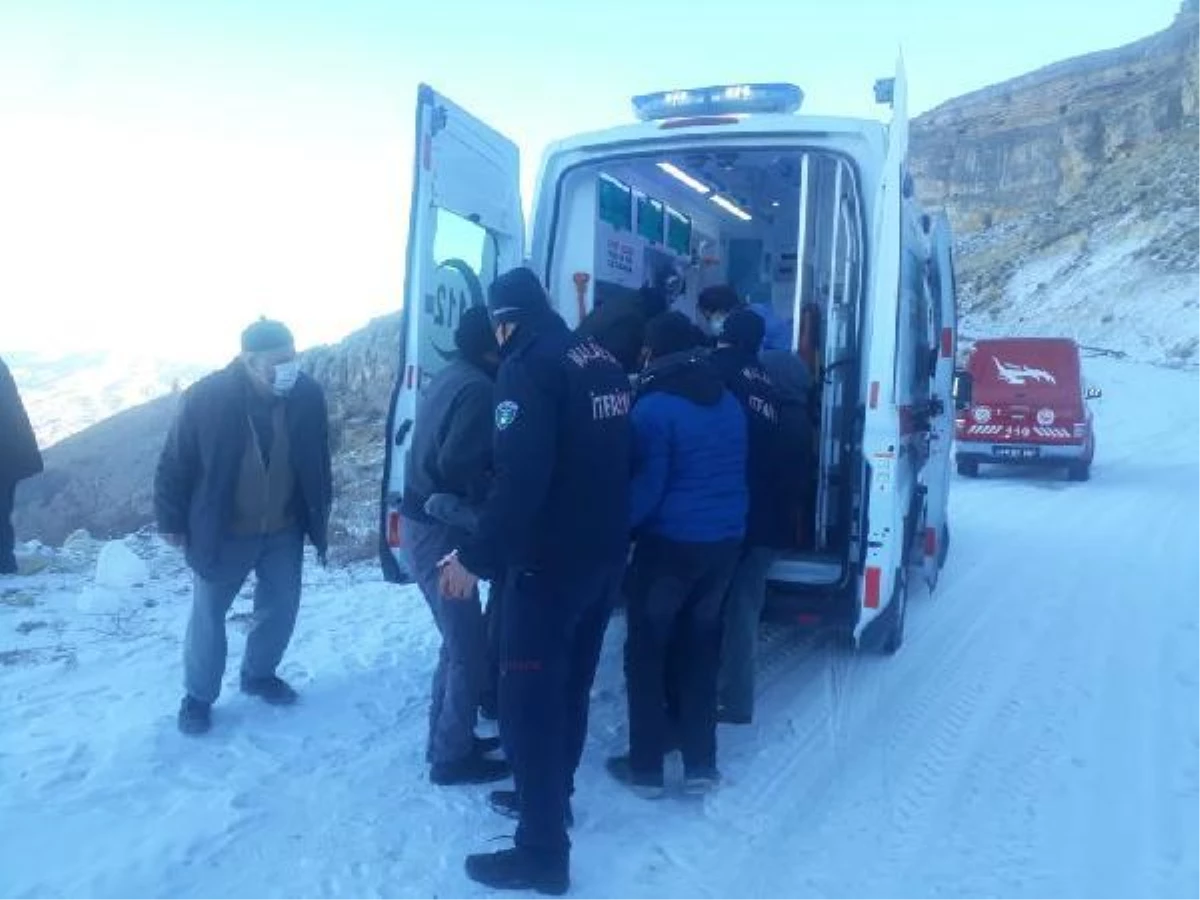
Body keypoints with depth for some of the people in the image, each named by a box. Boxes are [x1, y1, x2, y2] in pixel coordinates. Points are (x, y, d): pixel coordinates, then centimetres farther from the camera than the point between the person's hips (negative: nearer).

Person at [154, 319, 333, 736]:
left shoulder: (308, 395, -14)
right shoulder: (206, 398, -22)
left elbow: (317, 460, 2)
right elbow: (175, 464, -9)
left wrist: (320, 516, 8)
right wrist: (172, 523, -3)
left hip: (285, 529, 3)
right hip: (224, 531, -3)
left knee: (281, 608, 15)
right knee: (208, 615, 11)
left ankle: (259, 674, 41)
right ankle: (198, 696, 32)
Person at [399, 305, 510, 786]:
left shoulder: (449, 378, 13)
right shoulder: (478, 388, -17)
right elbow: (457, 467, -25)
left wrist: (487, 487, 8)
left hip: (426, 521, 10)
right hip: (440, 529, -10)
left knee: (459, 641, 20)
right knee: (471, 647, 1)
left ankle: (448, 739, 32)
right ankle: (453, 756, 13)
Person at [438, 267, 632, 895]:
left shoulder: (529, 366, -16)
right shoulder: (600, 360, 10)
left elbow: (519, 478, -26)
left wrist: (476, 558, -20)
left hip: (551, 562, -9)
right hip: (606, 553, 9)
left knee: (528, 699, 1)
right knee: (569, 683, 21)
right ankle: (549, 795, 39)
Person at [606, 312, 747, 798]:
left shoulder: (655, 407, -14)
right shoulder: (729, 402, 10)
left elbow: (645, 484, -15)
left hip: (672, 543, -7)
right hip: (725, 541, 7)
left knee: (646, 652, 6)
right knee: (700, 649, 15)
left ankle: (645, 767, 12)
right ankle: (700, 764, 20)